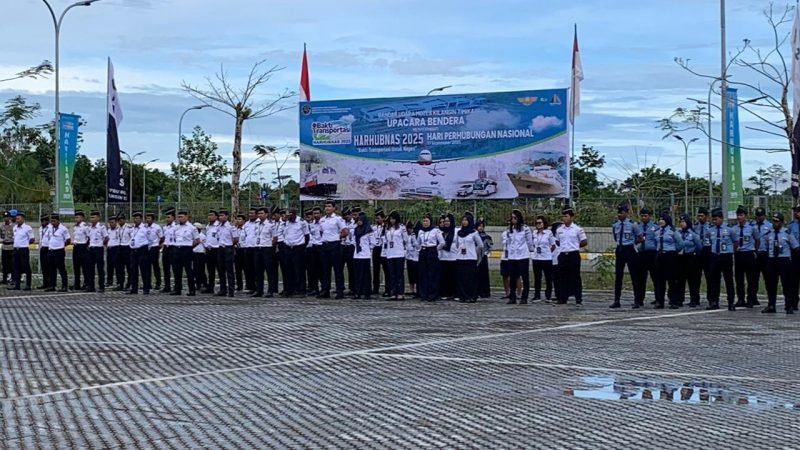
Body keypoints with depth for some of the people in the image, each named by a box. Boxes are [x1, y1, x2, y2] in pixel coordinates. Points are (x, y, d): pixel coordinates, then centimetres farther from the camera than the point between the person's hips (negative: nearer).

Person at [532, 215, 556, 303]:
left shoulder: (549, 233, -5)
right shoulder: (535, 233, 7)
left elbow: (553, 245, 2)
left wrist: (547, 252, 5)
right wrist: (536, 249, 7)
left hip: (547, 258, -4)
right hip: (536, 258, 4)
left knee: (548, 278, 1)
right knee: (537, 278, 7)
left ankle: (548, 296, 8)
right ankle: (537, 296, 13)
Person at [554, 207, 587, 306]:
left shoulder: (577, 229, -3)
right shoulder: (559, 230, 8)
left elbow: (584, 242, 1)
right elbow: (557, 242, 21)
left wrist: (575, 246, 4)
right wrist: (564, 246, 9)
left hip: (574, 254, -4)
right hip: (562, 255, 4)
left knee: (575, 277, -1)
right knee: (562, 277, 5)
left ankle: (578, 299, 3)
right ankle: (563, 298, 10)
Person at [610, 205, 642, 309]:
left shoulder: (632, 224, -9)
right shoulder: (615, 225, 5)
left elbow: (640, 238, 2)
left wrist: (631, 243, 9)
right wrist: (620, 244, 13)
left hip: (630, 250, -5)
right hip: (619, 250, 5)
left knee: (634, 276, 0)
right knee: (618, 276, 5)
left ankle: (637, 301, 5)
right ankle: (616, 301, 10)